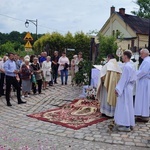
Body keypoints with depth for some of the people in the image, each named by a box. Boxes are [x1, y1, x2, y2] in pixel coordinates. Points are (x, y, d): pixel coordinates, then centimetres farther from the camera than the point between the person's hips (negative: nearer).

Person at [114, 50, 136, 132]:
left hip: (125, 89, -10)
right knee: (128, 106, 14)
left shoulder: (126, 66, -18)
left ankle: (126, 126, 1)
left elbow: (123, 79, -20)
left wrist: (118, 89, -16)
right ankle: (128, 123, 23)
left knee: (124, 106, -4)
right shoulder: (131, 65, 11)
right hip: (129, 88, 10)